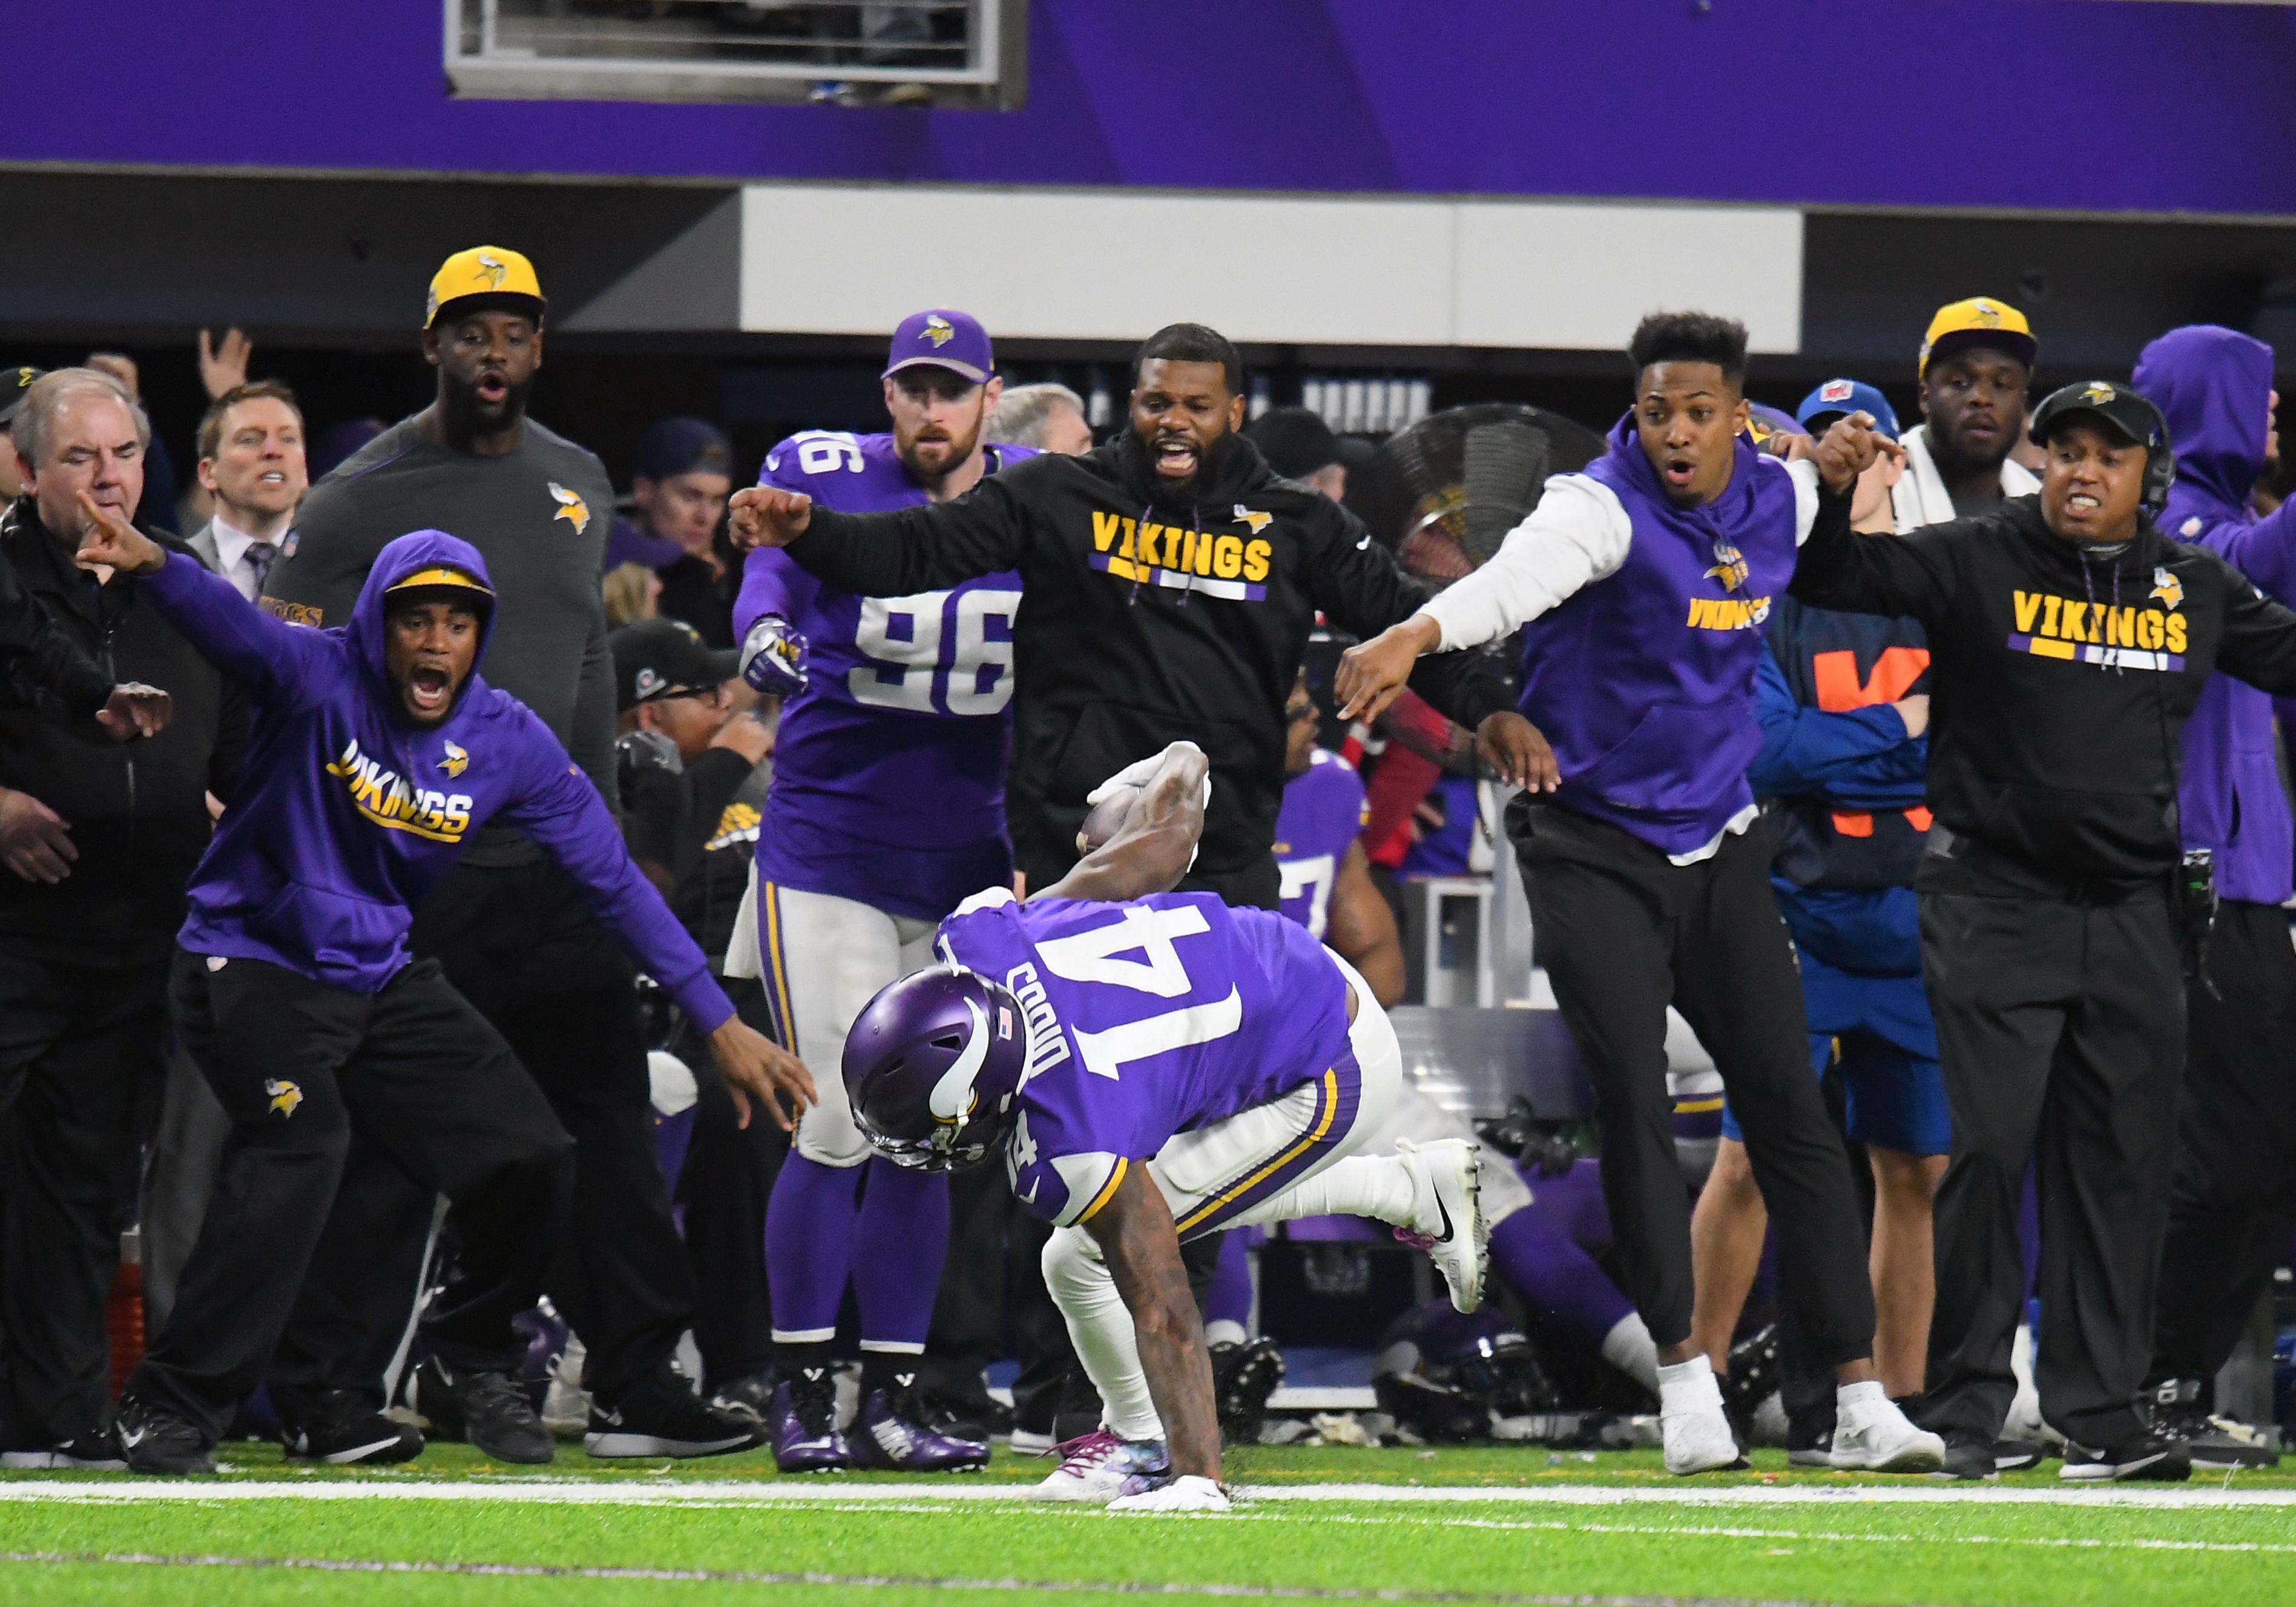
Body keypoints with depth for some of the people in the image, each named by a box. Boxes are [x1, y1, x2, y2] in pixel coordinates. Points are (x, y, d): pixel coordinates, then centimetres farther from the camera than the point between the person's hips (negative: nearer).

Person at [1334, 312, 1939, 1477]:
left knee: (1787, 1101, 2)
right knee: (1631, 1097, -13)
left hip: (1718, 844, 5)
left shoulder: (1782, 501, 1)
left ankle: (1859, 1400, 5)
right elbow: (1521, 573, -41)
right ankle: (1684, 1381, -3)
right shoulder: (1605, 508, -17)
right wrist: (1413, 636, -57)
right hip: (1592, 844, -5)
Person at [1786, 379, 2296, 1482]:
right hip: (1994, 911, -4)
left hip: (2136, 921, 4)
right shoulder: (1976, 564, -2)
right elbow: (1828, 579, -7)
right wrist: (1829, 492, -25)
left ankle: (2099, 1412, 11)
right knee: (1983, 1152, -6)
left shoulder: (2196, 591, 9)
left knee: (2121, 1163, 4)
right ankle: (1963, 1409, 2)